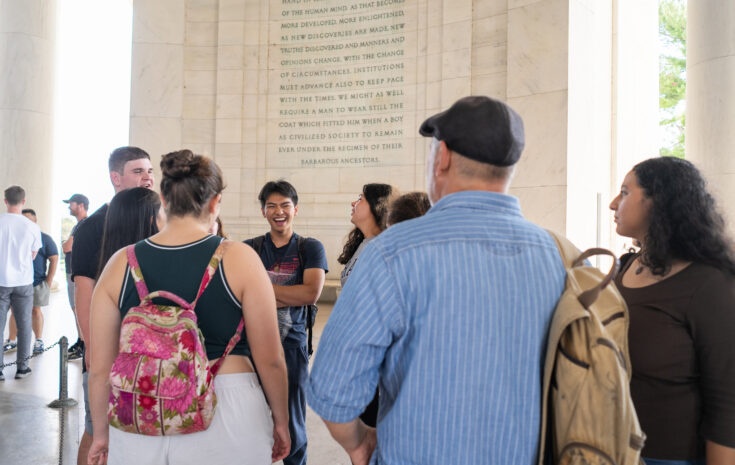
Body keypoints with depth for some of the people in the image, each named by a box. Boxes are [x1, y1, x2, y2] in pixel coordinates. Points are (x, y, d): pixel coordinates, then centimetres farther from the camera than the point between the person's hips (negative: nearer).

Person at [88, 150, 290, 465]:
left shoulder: (120, 264, -2)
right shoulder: (239, 259, -10)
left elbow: (100, 368, 3)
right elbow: (270, 360, -7)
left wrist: (102, 433, 18)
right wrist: (281, 421, 8)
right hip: (224, 421, -2)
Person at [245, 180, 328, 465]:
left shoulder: (310, 248, 3)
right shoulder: (249, 248, 7)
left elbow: (312, 293, -11)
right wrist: (288, 297, -14)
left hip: (291, 344, -1)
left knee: (292, 426, 9)